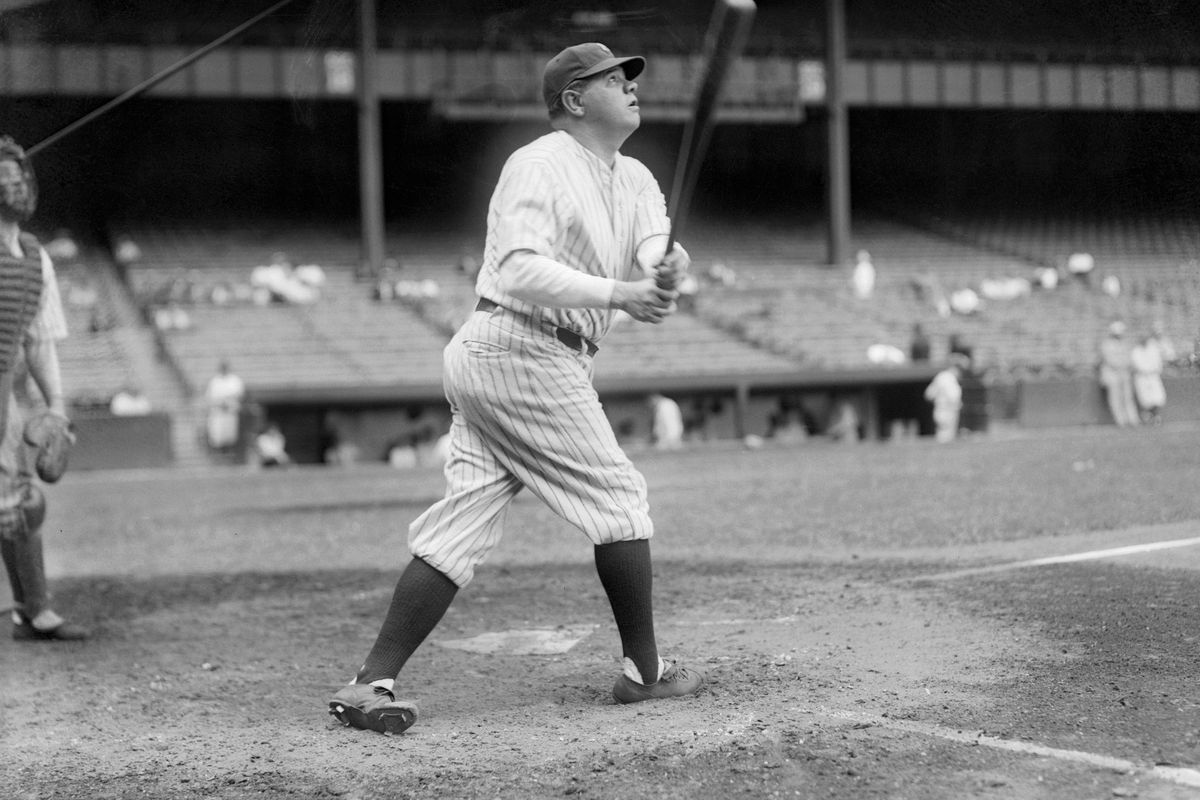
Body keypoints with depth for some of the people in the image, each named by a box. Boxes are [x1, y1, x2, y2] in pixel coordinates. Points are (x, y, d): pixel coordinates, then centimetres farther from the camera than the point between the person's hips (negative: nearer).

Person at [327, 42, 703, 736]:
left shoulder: (635, 180, 18)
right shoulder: (539, 166, -9)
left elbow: (659, 251, 0)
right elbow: (520, 269, -23)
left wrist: (665, 269, -23)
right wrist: (616, 294, -30)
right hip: (526, 356, -9)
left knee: (461, 527, 2)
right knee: (619, 497, 1)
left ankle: (371, 685, -2)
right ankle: (645, 671, 12)